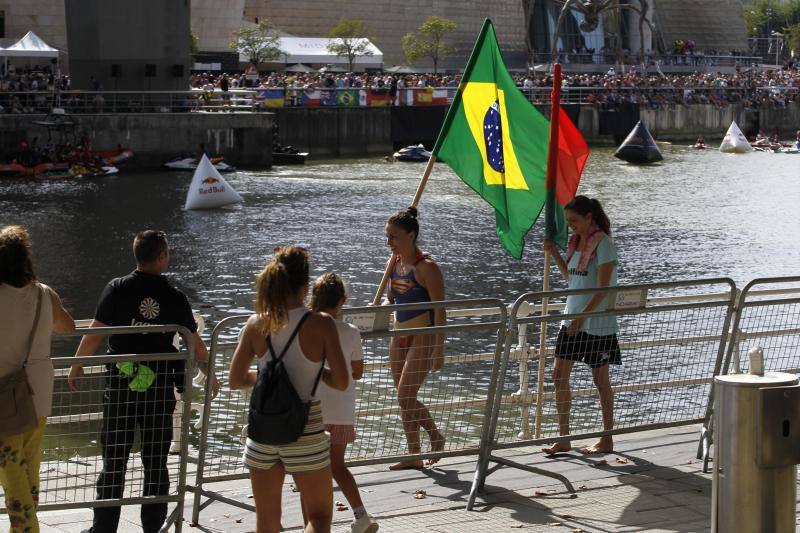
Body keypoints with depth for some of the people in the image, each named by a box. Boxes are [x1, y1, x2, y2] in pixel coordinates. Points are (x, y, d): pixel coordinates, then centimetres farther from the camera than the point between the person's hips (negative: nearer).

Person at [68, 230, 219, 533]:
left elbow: (94, 334, -7)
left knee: (113, 462, 6)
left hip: (120, 386, -1)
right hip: (160, 388, 1)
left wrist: (77, 366, 8)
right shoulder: (175, 298, -3)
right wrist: (210, 376, 20)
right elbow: (196, 345, 4)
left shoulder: (117, 289, -6)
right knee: (156, 464, 10)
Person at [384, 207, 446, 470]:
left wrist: (439, 348, -18)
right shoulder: (395, 263, 7)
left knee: (405, 397, -12)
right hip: (399, 335, 8)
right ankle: (413, 456, 20)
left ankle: (436, 437, 7)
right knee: (405, 399, 10)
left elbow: (439, 310, -16)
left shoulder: (426, 267, -15)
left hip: (423, 337, -8)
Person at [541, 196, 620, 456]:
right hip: (572, 318, 8)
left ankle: (607, 440, 14)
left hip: (597, 322, -8)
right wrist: (555, 255, 6)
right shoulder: (576, 240, 9)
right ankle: (563, 439, 10)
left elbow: (603, 288, -19)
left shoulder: (602, 243, -14)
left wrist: (582, 315, -25)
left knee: (601, 379, 3)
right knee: (559, 376, 3)